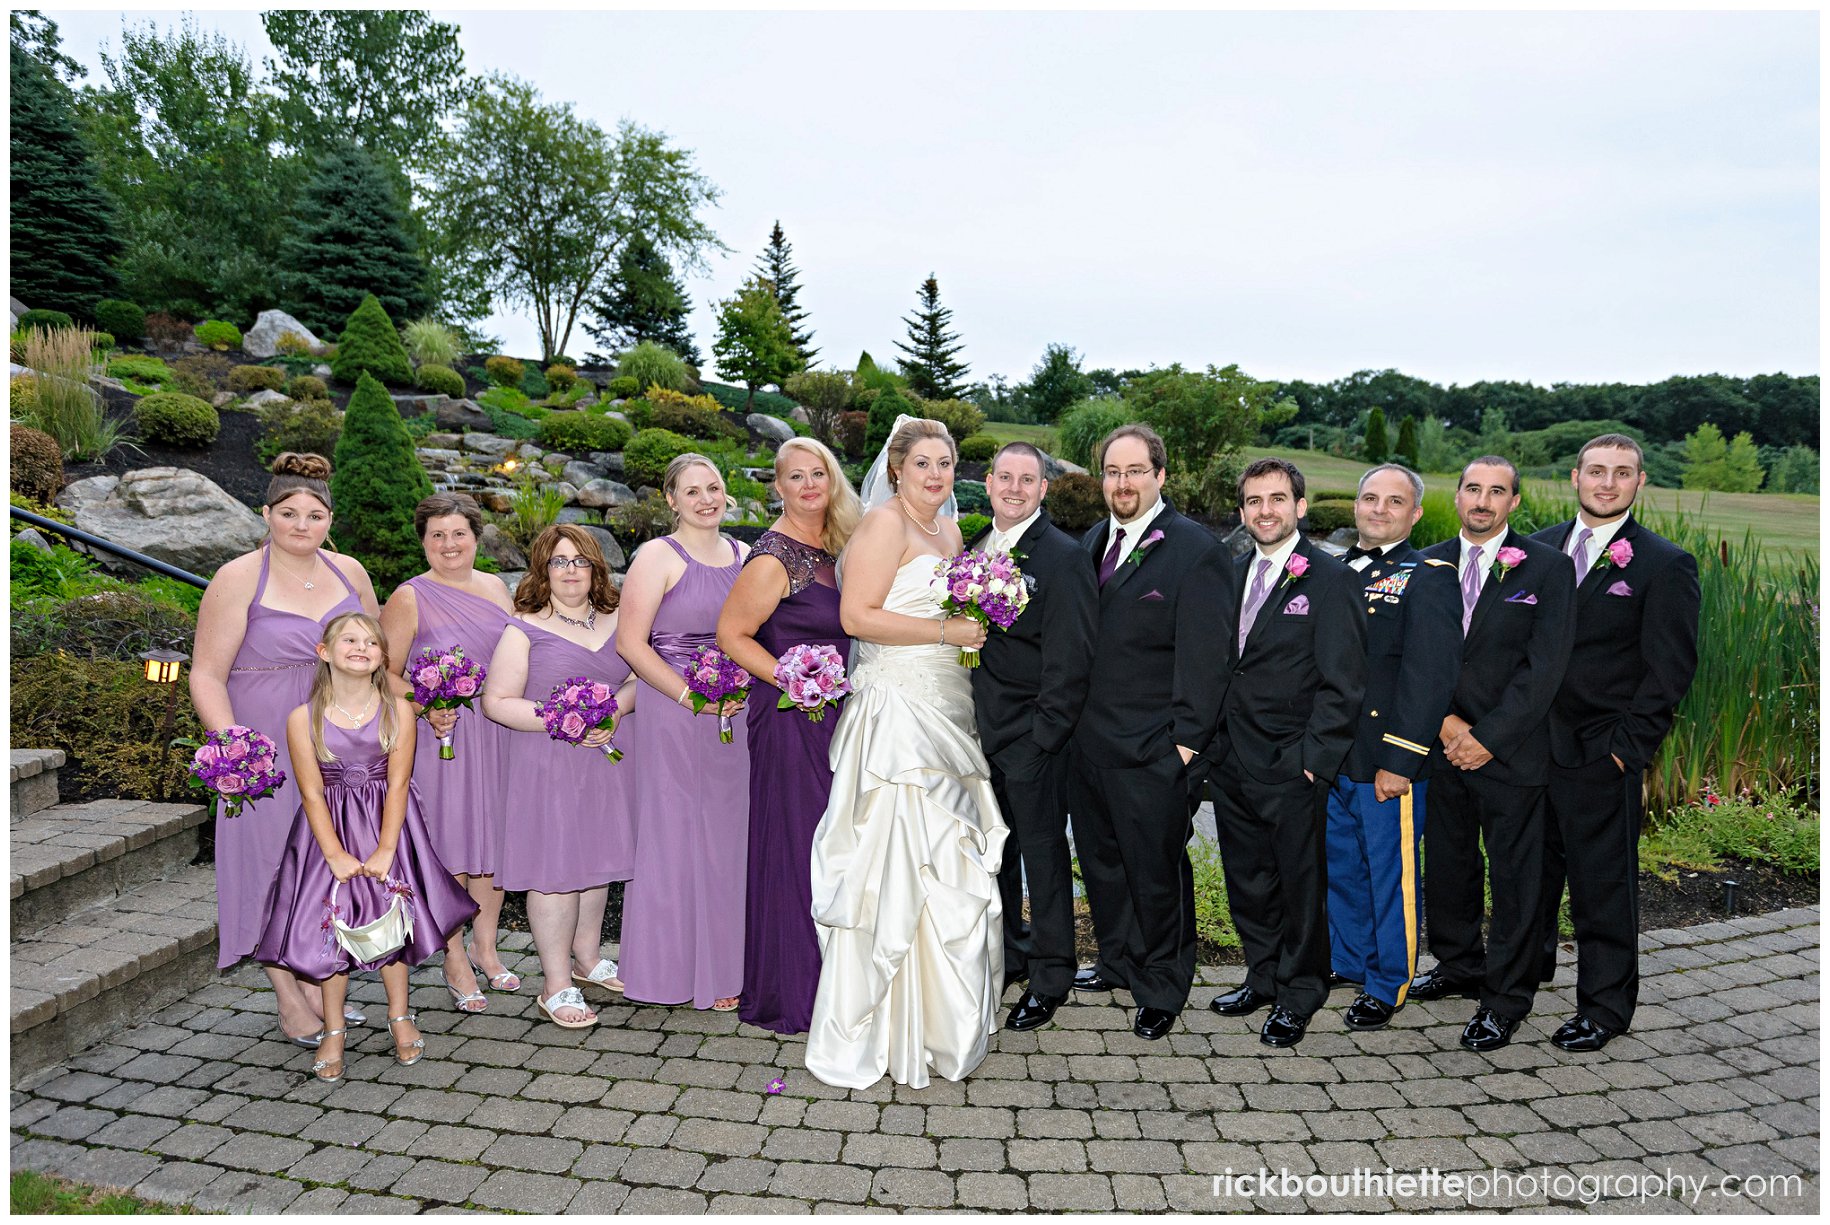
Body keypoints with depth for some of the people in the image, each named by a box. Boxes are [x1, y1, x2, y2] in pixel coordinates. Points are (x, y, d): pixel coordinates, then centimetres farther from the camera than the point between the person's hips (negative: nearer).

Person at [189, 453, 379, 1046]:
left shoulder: (349, 572, 4)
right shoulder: (238, 579, -10)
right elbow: (206, 675, -11)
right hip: (268, 752, -4)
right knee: (274, 862, 4)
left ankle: (316, 984, 27)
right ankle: (289, 1002, 18)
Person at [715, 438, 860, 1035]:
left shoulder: (836, 547, 10)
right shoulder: (774, 557, -14)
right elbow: (731, 634, -13)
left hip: (836, 714, 8)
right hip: (791, 721, -8)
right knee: (795, 848, -1)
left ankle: (832, 981, 28)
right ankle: (790, 993, 14)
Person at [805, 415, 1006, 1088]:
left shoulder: (949, 533, 18)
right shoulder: (885, 522, -8)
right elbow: (857, 616, -17)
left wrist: (978, 629, 7)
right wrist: (947, 632, -15)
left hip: (946, 716, 9)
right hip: (897, 713, -9)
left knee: (945, 867, 11)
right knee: (896, 866, -5)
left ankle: (937, 1018, 24)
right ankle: (871, 1031, 7)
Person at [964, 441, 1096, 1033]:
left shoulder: (1064, 556, -12)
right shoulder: (974, 549, 10)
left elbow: (1071, 659, -14)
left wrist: (1044, 735, -16)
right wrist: (966, 719, 8)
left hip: (1033, 738, -7)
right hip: (982, 732, 7)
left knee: (1043, 853, 4)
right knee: (993, 850, 17)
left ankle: (1050, 978, 19)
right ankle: (1006, 957, 34)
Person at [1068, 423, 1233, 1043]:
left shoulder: (1195, 550, -11)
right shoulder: (1092, 543, 11)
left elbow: (1206, 655, -13)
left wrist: (1187, 739, -15)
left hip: (1154, 753, -7)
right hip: (1089, 741, 7)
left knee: (1156, 870, 6)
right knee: (1100, 861, 19)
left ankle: (1161, 987, 24)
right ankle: (1118, 961, 38)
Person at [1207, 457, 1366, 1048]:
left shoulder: (1330, 578, -9)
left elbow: (1342, 684, -12)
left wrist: (1313, 760, -14)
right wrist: (1211, 738, 8)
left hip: (1291, 767, -6)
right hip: (1233, 762, 6)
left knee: (1301, 883, 7)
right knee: (1247, 880, 16)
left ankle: (1298, 996, 25)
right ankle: (1263, 977, 34)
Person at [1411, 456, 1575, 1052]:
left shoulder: (1546, 567, -5)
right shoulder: (1429, 564, 6)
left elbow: (1545, 666, -11)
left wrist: (1487, 737, -14)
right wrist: (1446, 721, -9)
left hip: (1511, 752, -4)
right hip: (1443, 747, 4)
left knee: (1514, 875, 5)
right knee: (1446, 863, 14)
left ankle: (1505, 1000, 17)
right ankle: (1458, 965, 35)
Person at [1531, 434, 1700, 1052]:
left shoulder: (1665, 565, -5)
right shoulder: (1539, 548, 8)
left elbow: (1670, 671, -7)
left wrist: (1627, 746, -11)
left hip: (1600, 753, -4)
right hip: (1531, 742, 4)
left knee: (1602, 883, 5)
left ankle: (1605, 1006, 20)